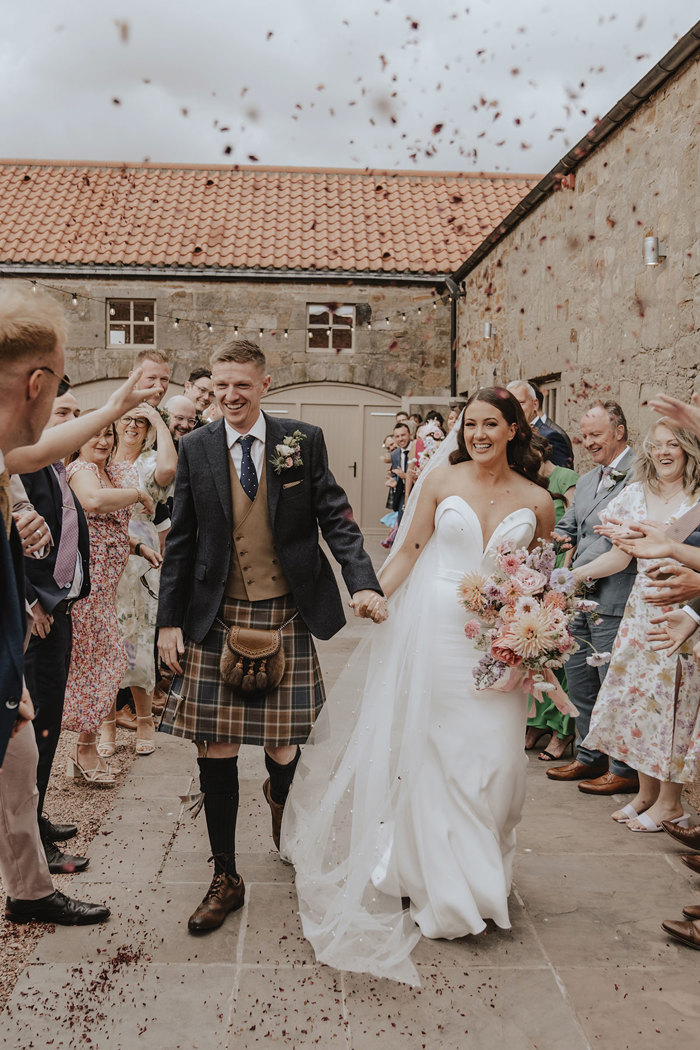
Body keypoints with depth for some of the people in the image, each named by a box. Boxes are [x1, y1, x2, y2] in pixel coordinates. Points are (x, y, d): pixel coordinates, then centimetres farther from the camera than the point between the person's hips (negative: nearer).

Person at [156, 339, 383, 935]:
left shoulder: (303, 442, 2)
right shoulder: (195, 449, 5)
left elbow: (336, 518, 0)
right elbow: (181, 541, 7)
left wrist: (363, 582, -16)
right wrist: (170, 620, 4)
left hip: (286, 618, -1)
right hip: (215, 622, 1)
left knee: (283, 747, 6)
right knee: (215, 751, 3)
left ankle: (281, 799, 46)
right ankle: (226, 879, 21)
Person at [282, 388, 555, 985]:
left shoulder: (536, 499, 5)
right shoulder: (441, 480, 1)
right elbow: (410, 548, 2)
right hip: (437, 628, -1)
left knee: (494, 755, 3)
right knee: (433, 747, 4)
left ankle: (483, 878, 26)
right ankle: (442, 883, 22)